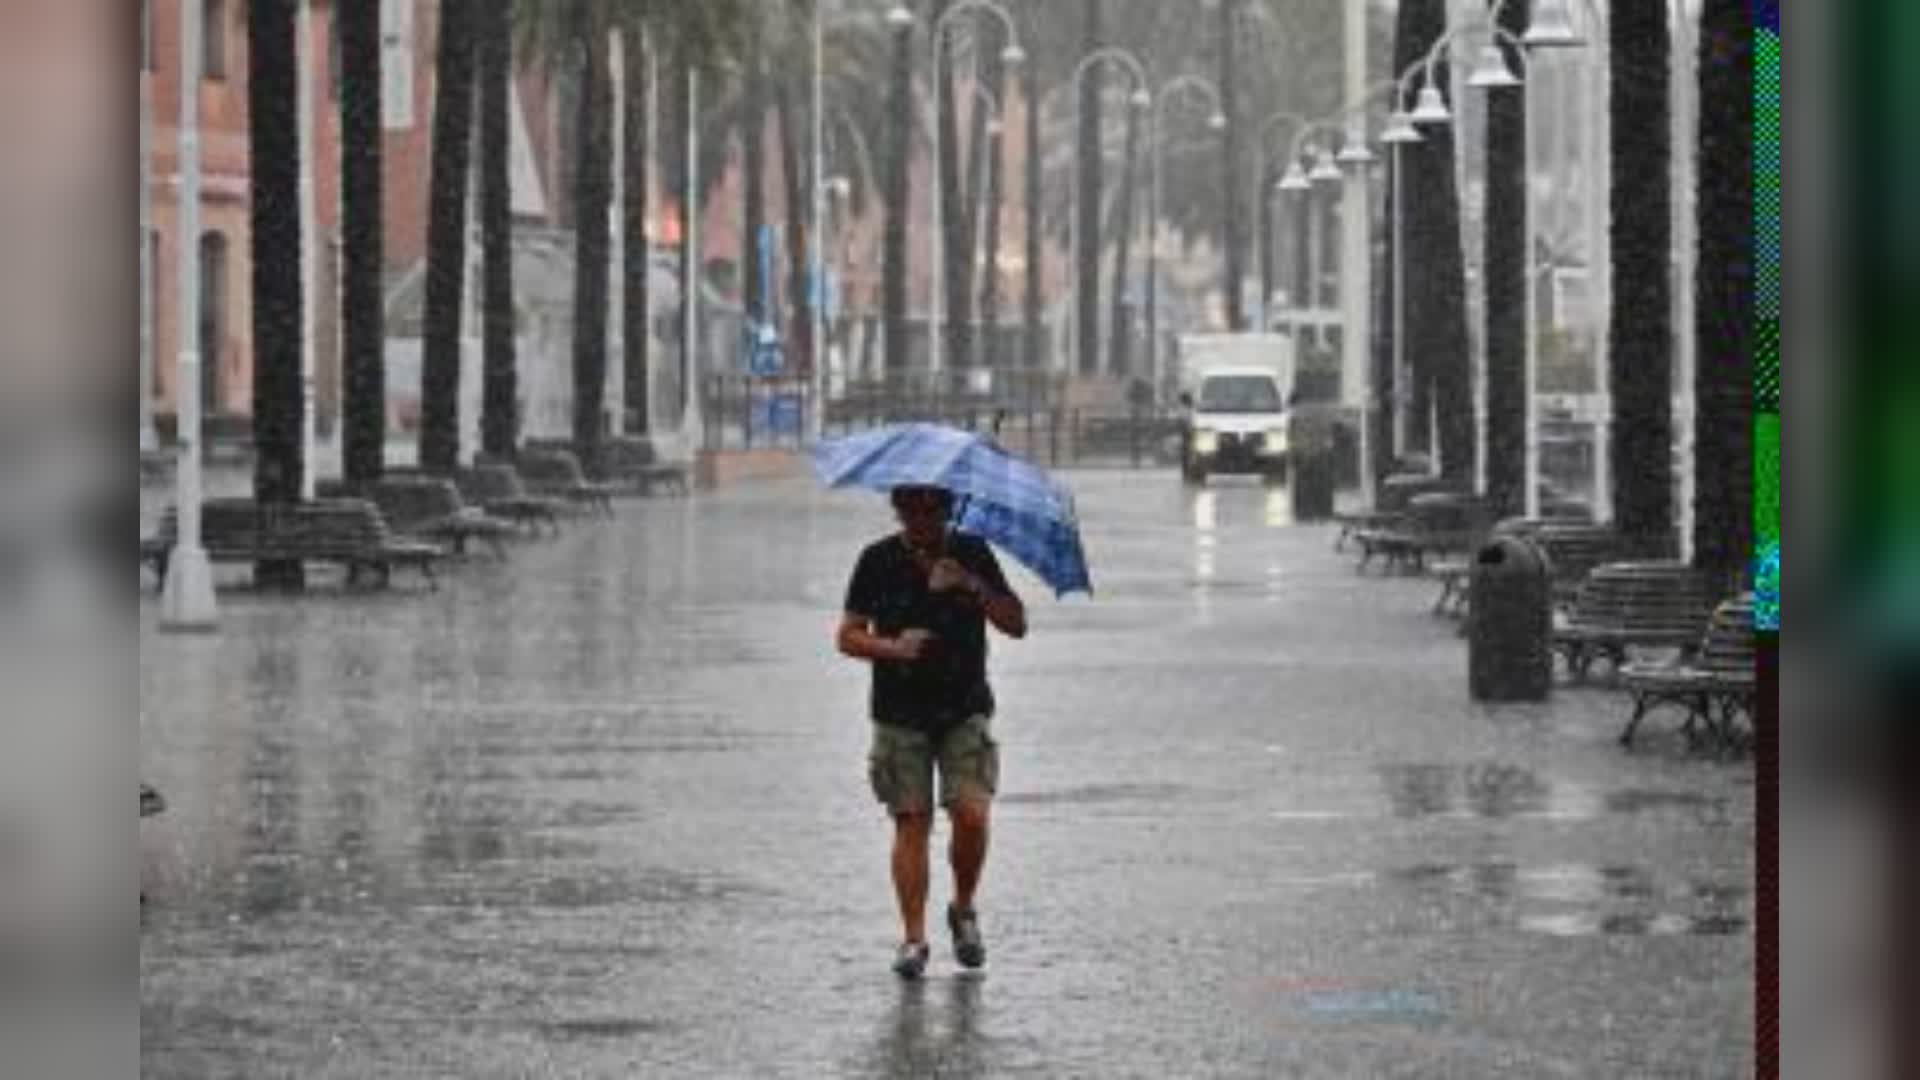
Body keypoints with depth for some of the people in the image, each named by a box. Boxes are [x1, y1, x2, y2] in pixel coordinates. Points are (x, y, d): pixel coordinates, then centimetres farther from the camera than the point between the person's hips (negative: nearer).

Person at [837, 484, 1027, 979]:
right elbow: (848, 637, 3)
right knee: (911, 822, -3)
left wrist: (972, 586, -16)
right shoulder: (879, 561, 2)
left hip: (965, 710, 0)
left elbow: (1016, 625, -1)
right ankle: (913, 938, 1)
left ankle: (963, 910, 11)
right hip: (900, 715, 0)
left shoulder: (972, 554, 3)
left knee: (971, 814, -13)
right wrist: (893, 647, -16)